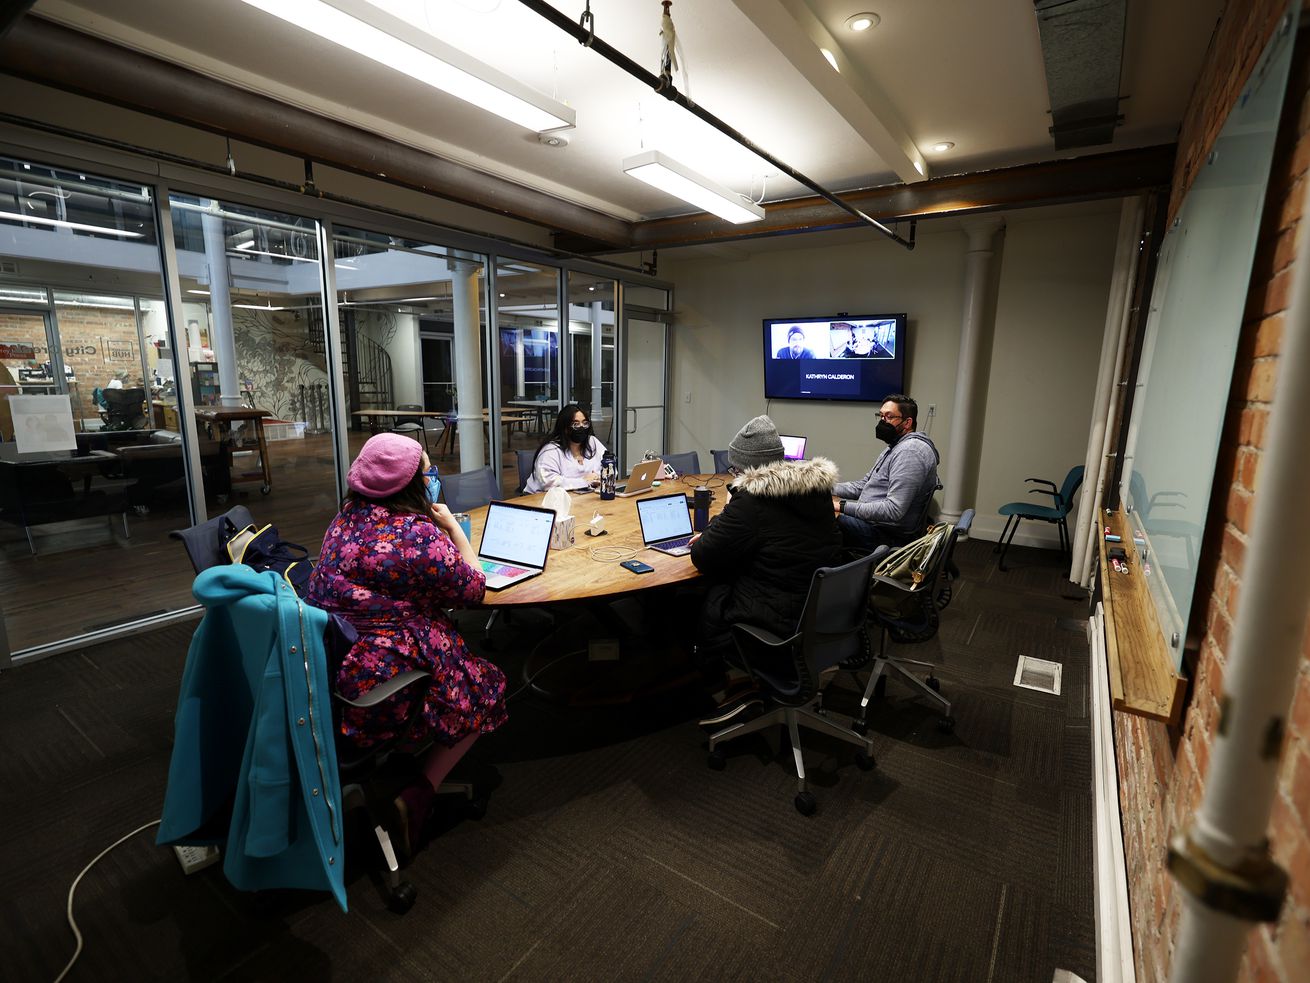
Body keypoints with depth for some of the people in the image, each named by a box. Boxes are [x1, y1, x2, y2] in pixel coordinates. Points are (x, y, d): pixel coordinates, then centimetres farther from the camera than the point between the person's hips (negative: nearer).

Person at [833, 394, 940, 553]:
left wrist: (844, 506, -24)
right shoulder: (895, 448, 18)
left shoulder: (910, 451, -19)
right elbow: (863, 485, 20)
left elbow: (894, 510, -27)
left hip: (889, 535, -11)